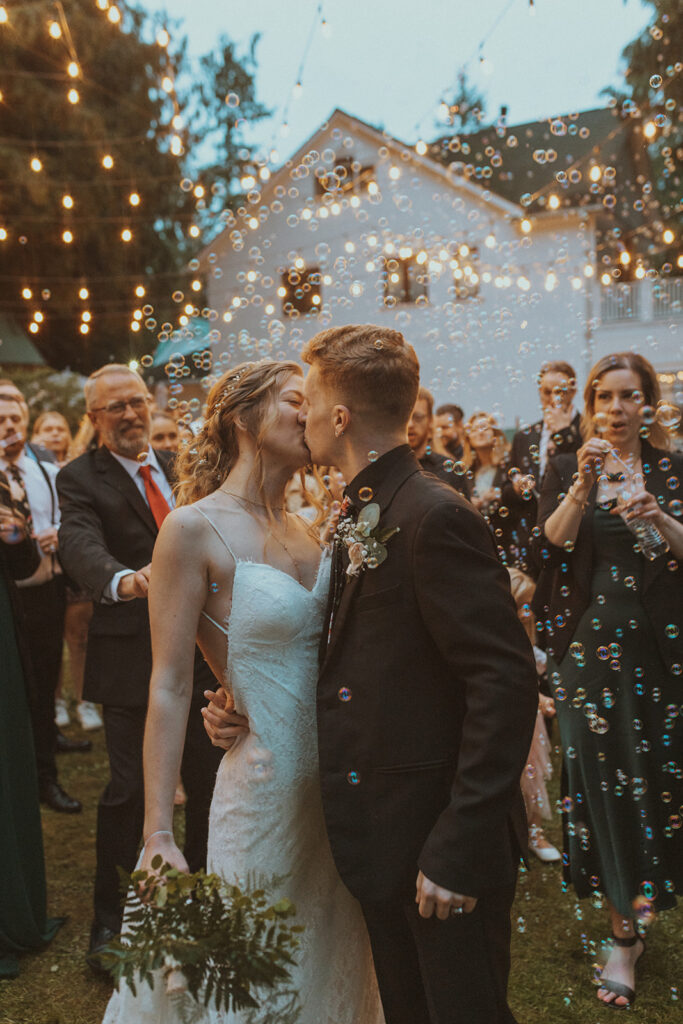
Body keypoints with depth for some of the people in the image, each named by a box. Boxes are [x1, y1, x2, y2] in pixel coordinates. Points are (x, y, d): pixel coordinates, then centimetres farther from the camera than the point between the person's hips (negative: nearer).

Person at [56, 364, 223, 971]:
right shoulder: (81, 478, -6)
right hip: (131, 654, -5)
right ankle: (109, 915, 23)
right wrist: (125, 580, -46)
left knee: (208, 775, 14)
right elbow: (81, 545, -25)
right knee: (129, 785, 1)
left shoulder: (179, 466, 9)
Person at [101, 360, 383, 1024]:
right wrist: (159, 837, -16)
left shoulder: (307, 531, 6)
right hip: (264, 787, -6)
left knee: (330, 964, 22)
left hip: (337, 787, 6)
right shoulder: (194, 529, -14)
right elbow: (169, 686, -15)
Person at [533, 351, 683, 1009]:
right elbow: (553, 542, -13)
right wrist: (583, 484, -26)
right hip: (592, 642, -1)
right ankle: (623, 934, 15)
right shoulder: (566, 469, 3)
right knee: (601, 776, 0)